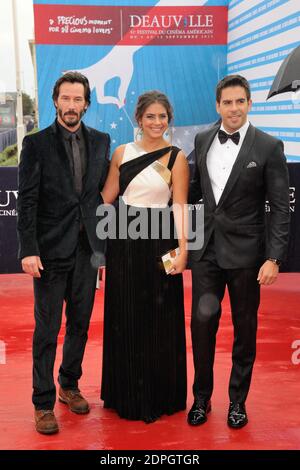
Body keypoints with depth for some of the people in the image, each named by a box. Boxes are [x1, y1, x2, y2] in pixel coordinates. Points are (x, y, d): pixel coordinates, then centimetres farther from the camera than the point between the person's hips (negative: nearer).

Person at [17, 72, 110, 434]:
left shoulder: (100, 142, 7)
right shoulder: (36, 143, -3)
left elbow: (104, 193, 9)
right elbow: (27, 201, -7)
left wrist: (104, 243, 6)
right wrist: (28, 250, -14)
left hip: (87, 248, 4)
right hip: (51, 250, -4)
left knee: (80, 323, 14)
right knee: (47, 329, 3)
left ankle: (69, 385, 34)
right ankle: (44, 402, 16)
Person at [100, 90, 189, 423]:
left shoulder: (176, 157, -2)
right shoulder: (122, 153, 6)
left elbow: (179, 206, -7)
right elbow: (107, 196, 8)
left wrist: (182, 248, -17)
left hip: (159, 240, -2)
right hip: (123, 240, 3)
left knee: (158, 318, 5)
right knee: (124, 317, 10)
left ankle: (158, 393, 24)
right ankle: (126, 392, 28)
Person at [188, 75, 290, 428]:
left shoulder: (268, 147, -7)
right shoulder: (203, 140, 5)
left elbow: (280, 208, -8)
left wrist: (273, 258, -13)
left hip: (245, 252, -3)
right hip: (207, 249, 3)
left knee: (244, 329, 9)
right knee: (202, 323, 3)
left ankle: (238, 400, 28)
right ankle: (202, 396, 23)